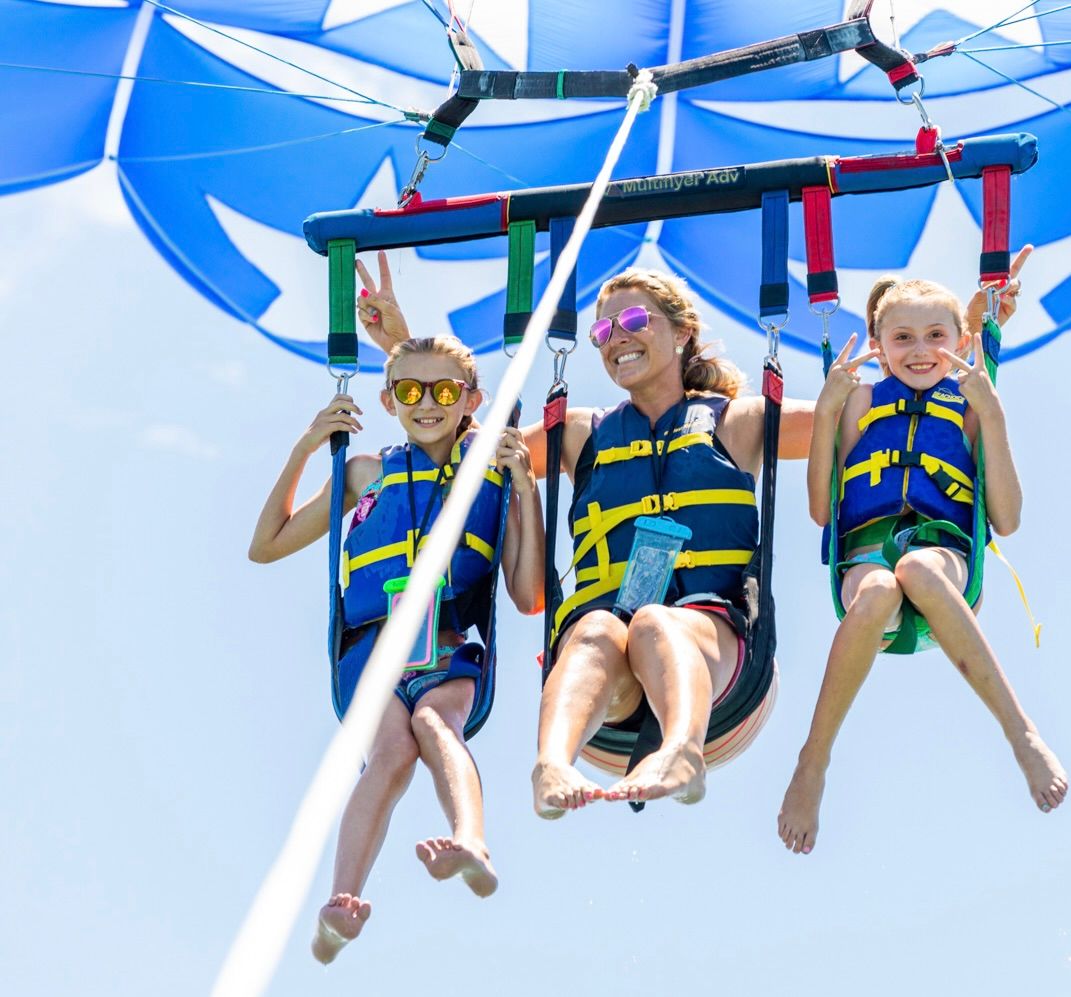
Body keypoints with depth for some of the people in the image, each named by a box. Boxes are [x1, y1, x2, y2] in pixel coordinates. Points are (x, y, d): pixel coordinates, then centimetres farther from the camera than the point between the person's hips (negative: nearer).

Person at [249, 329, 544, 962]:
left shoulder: (494, 474, 17)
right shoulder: (368, 474, 21)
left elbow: (530, 598, 9)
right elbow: (266, 548, 23)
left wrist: (526, 490, 1)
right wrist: (304, 451, 14)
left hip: (452, 655, 0)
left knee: (434, 718, -36)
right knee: (394, 744, -33)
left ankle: (472, 844, -64)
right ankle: (342, 903, -53)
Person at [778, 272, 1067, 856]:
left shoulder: (970, 403, 19)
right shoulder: (863, 399, 20)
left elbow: (1005, 521, 8)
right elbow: (822, 511, 13)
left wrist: (991, 414, 1)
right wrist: (827, 411, 5)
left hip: (943, 548, 0)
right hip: (864, 548, 1)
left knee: (916, 569, -41)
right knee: (876, 595, -39)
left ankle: (1020, 730, -37)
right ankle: (813, 763, -29)